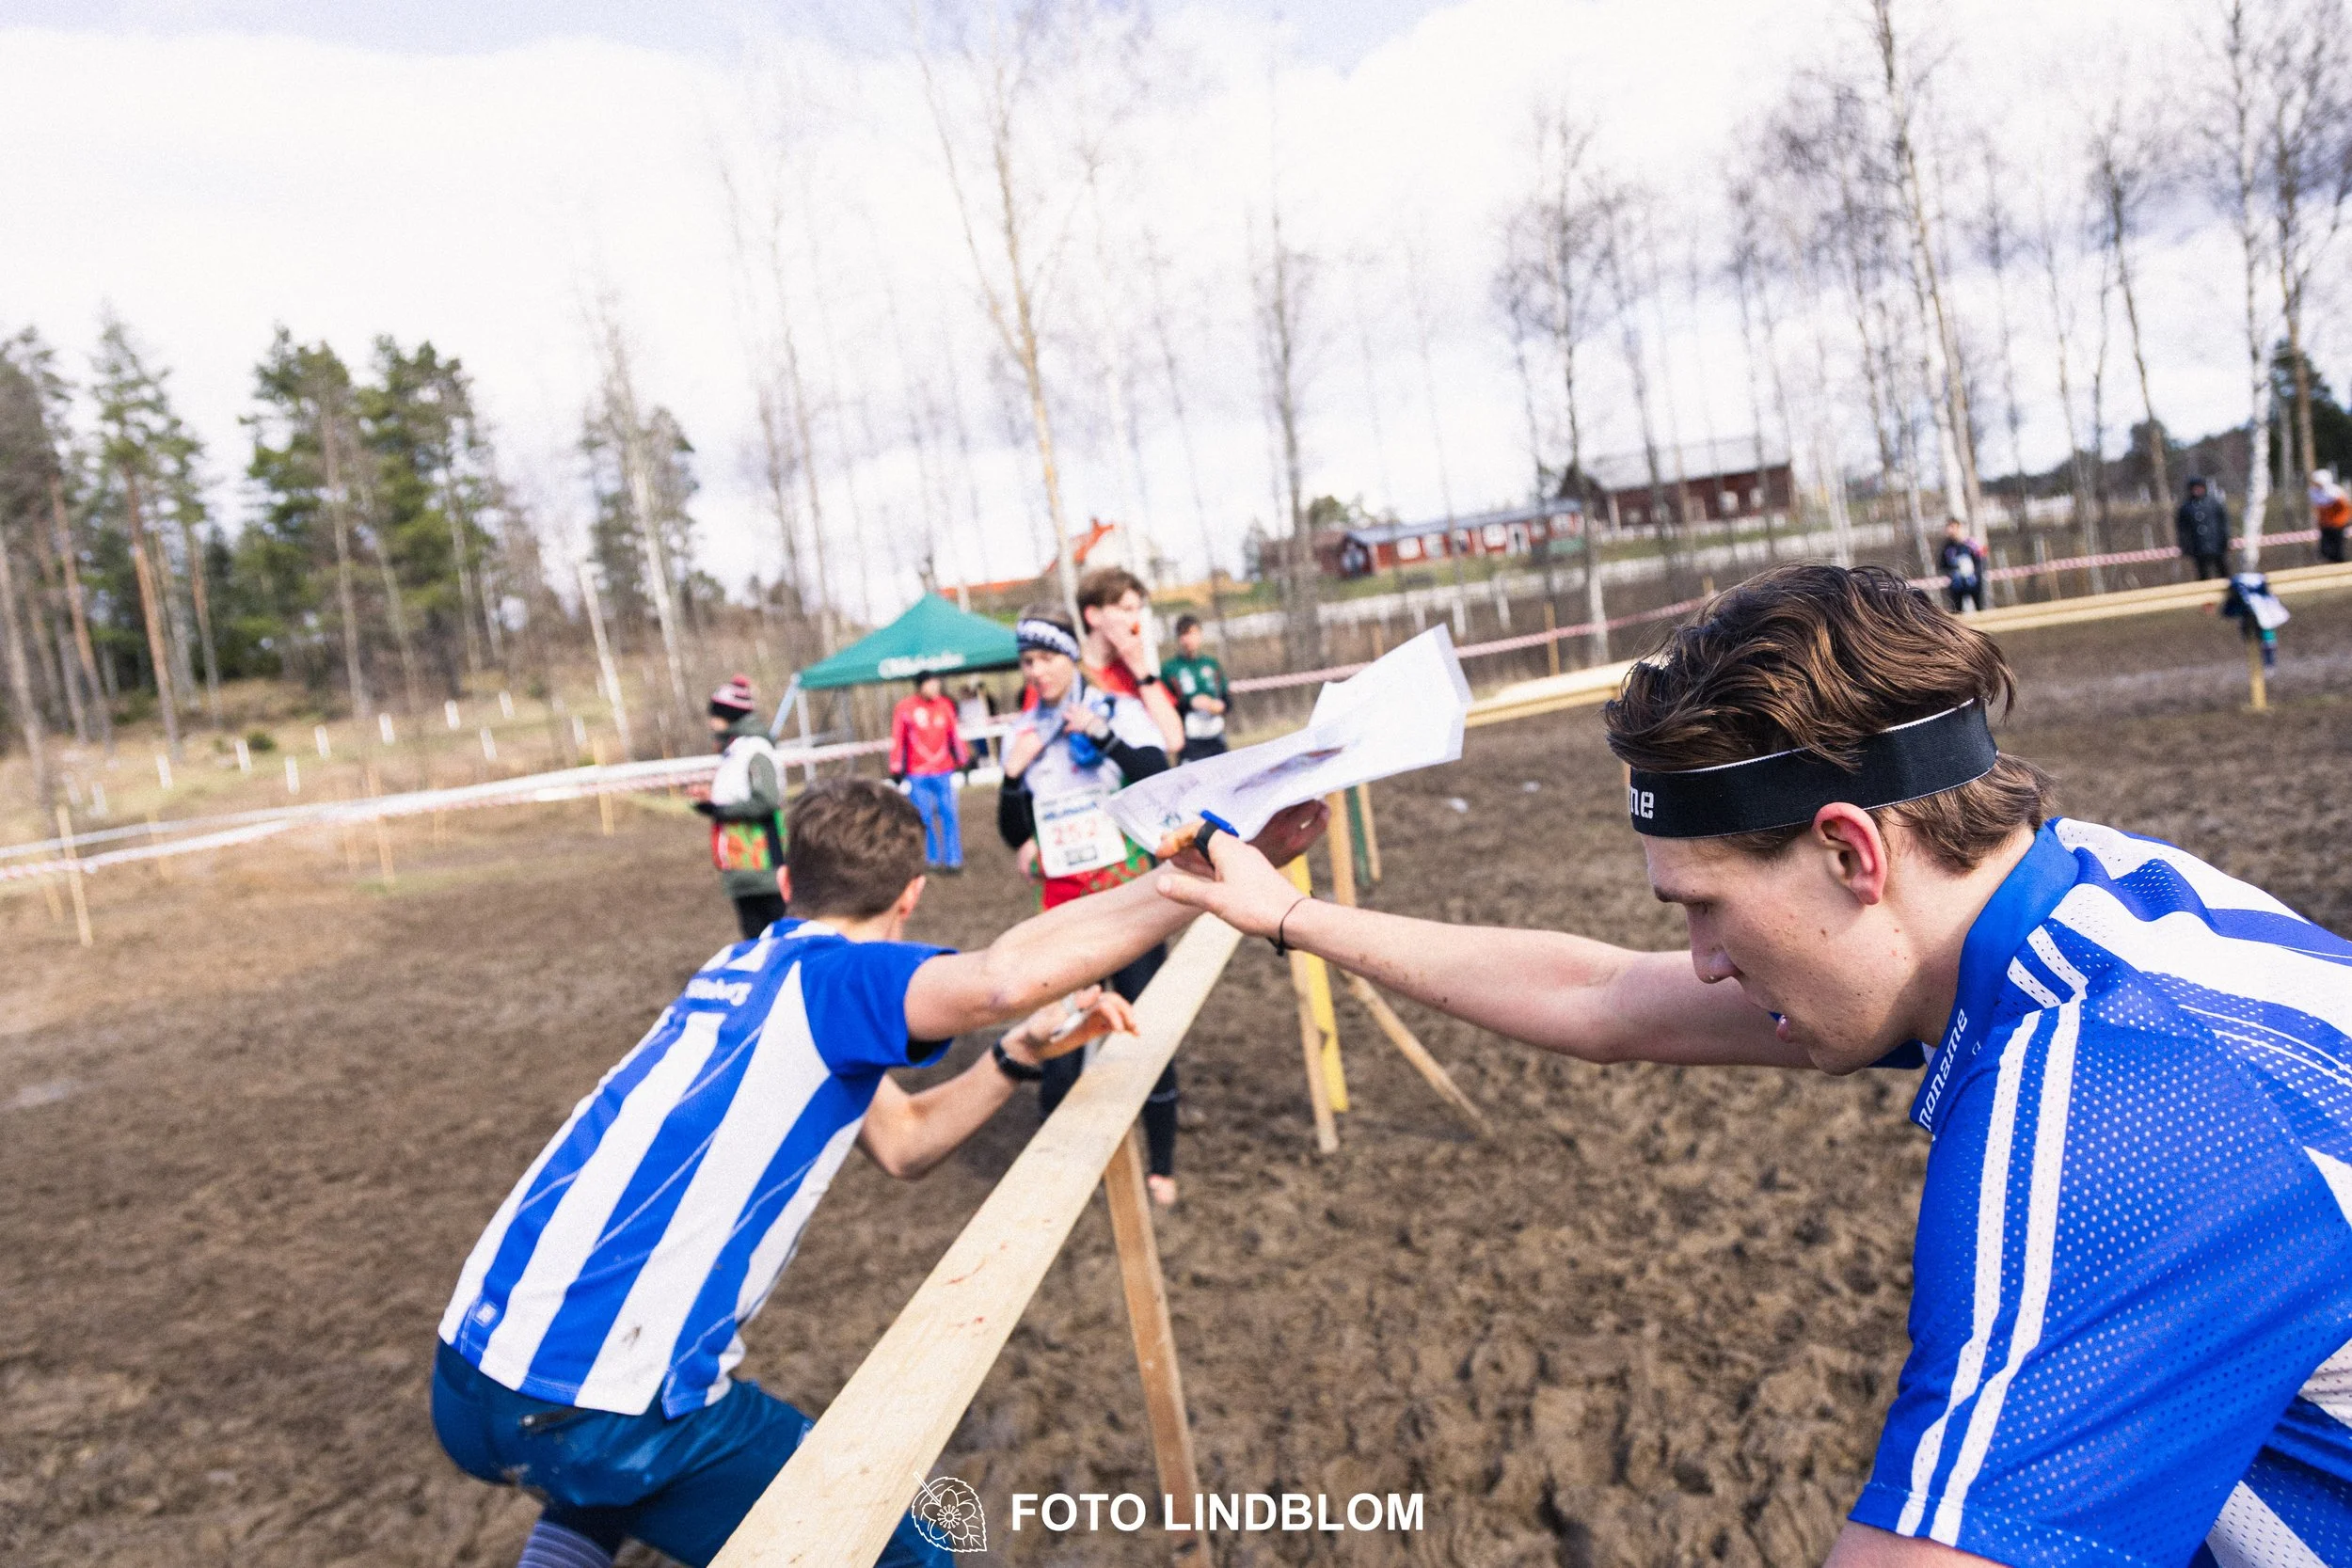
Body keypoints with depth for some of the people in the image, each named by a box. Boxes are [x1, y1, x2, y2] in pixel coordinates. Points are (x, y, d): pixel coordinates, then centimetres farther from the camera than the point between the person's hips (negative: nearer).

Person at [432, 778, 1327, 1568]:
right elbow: (1006, 976, -33)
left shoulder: (746, 971, 15)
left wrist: (1023, 1052, 6)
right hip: (601, 1414, -8)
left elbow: (904, 1143, 19)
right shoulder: (834, 977, -10)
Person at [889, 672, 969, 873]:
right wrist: (896, 769, -2)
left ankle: (953, 860, 4)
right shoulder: (904, 708, -3)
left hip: (943, 772, 2)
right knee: (925, 818, 2)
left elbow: (954, 735, 13)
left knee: (949, 815, -1)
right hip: (917, 774, -2)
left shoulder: (945, 706, 7)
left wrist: (964, 758, 13)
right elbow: (897, 740, -1)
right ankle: (933, 859, 14)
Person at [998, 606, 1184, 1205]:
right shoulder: (1022, 735, 7)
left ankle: (1162, 1166, 15)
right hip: (1064, 902, 3)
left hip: (1127, 890, -3)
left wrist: (1104, 736, -28)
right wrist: (1013, 776, -8)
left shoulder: (1118, 709, -3)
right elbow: (1016, 837, 8)